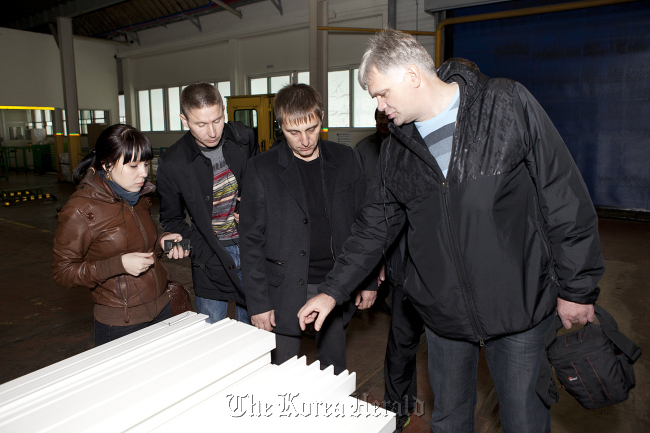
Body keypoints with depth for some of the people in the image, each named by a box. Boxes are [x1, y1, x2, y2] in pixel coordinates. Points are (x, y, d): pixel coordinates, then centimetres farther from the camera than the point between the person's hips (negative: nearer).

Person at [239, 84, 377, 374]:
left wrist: (369, 281, 4)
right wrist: (257, 302, -7)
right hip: (285, 291, -2)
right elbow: (251, 241, -5)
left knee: (334, 371, 17)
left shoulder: (345, 160, 0)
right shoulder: (262, 169, -7)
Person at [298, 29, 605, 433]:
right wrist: (332, 291, 5)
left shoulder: (508, 103, -10)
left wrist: (576, 288, -6)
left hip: (520, 305, -3)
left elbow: (567, 199, -8)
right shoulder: (397, 149, 2)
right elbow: (375, 228, 8)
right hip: (443, 312, 4)